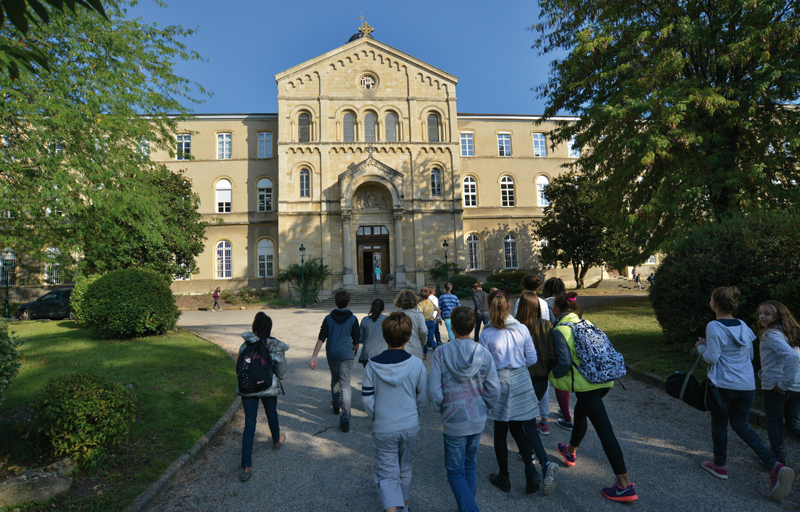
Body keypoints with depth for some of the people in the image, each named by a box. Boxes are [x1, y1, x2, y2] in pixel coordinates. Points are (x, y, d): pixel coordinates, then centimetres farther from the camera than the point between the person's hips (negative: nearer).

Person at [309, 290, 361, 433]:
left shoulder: (328, 318, 0)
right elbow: (356, 340, 0)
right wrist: (354, 351, 20)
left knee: (334, 380, 25)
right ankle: (345, 418, -10)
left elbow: (321, 338, -5)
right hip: (346, 355, -3)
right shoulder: (352, 319, -4)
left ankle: (335, 406, 42)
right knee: (345, 386, -2)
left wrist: (314, 356, -5)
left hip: (331, 355, 3)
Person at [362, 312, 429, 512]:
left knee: (387, 473, 10)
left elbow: (367, 399, -8)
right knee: (405, 468, 24)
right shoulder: (416, 364, -15)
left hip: (383, 428, -1)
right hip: (410, 426, 2)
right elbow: (423, 399, -5)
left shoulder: (372, 365, -15)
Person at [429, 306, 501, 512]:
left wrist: (442, 410, 3)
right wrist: (483, 409, 11)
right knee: (470, 464, 25)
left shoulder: (441, 353, -17)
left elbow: (433, 391, -16)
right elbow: (494, 390, -8)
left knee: (456, 472, 14)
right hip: (478, 420, 3)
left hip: (454, 423, -3)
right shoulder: (483, 353, -11)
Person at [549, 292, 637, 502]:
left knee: (604, 429, -3)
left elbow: (565, 363, -17)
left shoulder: (560, 330, -11)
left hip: (586, 383, -8)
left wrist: (552, 375, 0)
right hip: (605, 379, 8)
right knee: (581, 412, 27)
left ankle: (625, 485, 3)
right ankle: (571, 452, 47)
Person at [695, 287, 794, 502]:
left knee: (719, 424, 12)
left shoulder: (714, 327, -17)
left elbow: (711, 357, -17)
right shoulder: (743, 326, 5)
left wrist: (701, 346, 1)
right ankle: (775, 466, 4)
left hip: (723, 384, -6)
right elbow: (750, 355, 15)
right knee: (741, 425, 19)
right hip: (747, 385, 6)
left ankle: (720, 465, 27)